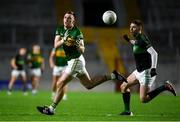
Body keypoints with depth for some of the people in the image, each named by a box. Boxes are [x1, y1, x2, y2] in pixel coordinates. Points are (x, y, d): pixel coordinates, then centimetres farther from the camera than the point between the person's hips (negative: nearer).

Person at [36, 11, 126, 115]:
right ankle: (112, 76, 23)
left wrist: (77, 44, -35)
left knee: (60, 84, -8)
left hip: (76, 61, -9)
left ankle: (51, 108, 1)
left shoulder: (77, 32, -16)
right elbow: (56, 45, -7)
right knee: (89, 85, 18)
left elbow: (82, 51, -15)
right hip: (72, 61, 9)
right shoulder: (60, 30, 3)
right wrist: (63, 40, -24)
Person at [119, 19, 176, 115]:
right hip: (139, 71, 10)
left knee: (144, 99, -14)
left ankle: (165, 87, -4)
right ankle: (127, 111, 19)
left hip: (146, 72, -10)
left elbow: (154, 53, -27)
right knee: (124, 87, 13)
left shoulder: (141, 39, -19)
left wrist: (153, 68, -35)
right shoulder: (137, 38, 8)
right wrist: (129, 41, 27)